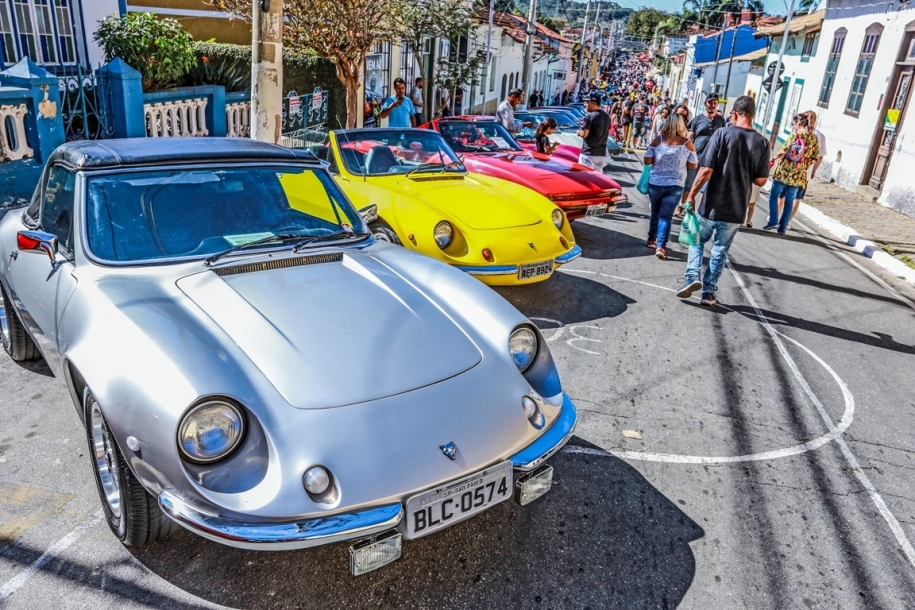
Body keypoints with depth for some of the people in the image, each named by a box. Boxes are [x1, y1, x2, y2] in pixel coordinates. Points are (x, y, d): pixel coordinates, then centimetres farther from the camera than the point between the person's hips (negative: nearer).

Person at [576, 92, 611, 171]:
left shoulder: (590, 116, -13)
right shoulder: (607, 116, 13)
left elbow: (584, 134, -17)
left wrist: (579, 132, 2)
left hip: (588, 153, -8)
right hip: (602, 153, 8)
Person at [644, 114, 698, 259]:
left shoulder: (657, 140, -5)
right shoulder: (687, 143, -5)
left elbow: (647, 161, -3)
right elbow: (693, 166, 1)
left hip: (655, 184, 1)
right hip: (675, 186, -1)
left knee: (655, 212, 20)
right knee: (666, 216, -1)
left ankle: (652, 239, 33)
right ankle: (660, 246, -11)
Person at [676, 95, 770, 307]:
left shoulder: (722, 134, -10)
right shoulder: (762, 143, -2)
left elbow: (706, 171, -15)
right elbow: (761, 180, 1)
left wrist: (692, 195, -5)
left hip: (712, 204, -2)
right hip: (736, 209, 2)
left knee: (698, 241, 19)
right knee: (720, 250, 14)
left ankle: (692, 276, 0)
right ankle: (709, 292, 17)